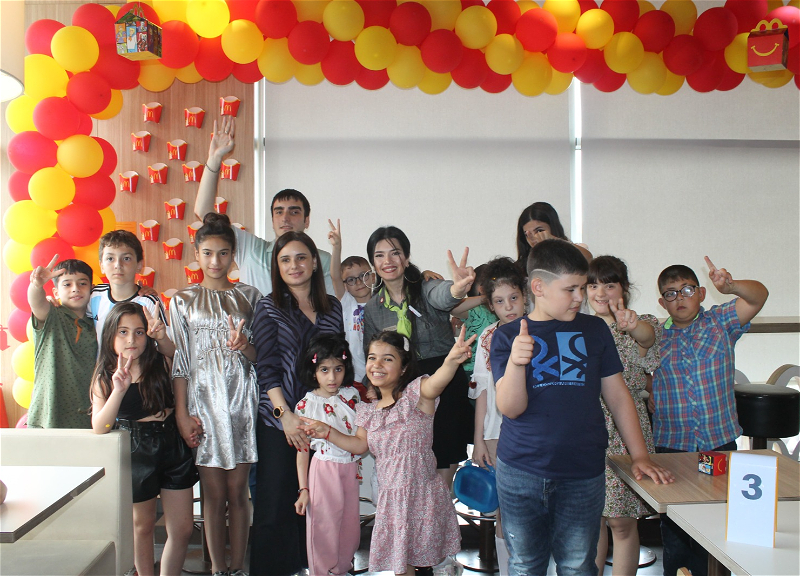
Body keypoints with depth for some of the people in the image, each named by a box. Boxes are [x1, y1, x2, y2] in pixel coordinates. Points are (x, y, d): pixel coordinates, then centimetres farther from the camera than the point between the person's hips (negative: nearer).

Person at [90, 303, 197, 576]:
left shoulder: (161, 364, -3)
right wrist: (119, 389, -28)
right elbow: (99, 428, -15)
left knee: (183, 529, 4)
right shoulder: (105, 377, -6)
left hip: (173, 447, 1)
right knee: (143, 525, 17)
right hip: (137, 453, -1)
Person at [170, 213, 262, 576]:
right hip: (203, 400, 0)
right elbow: (179, 361, 4)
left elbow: (261, 355, 8)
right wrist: (182, 413, -3)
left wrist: (244, 346, -14)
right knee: (213, 492, 2)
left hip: (241, 400, 1)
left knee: (237, 490, 4)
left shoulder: (249, 296, 8)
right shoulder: (183, 300, 6)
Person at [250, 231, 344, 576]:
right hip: (278, 419, -3)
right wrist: (285, 414, -14)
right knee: (276, 501, 1)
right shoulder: (269, 308, 0)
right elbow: (267, 368, -6)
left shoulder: (332, 307, 10)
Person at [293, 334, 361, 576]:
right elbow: (302, 449, -5)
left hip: (350, 468, 4)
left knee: (350, 523, 13)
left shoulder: (351, 395, 0)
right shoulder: (307, 405, -9)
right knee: (324, 525, 3)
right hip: (324, 469, -4)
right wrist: (303, 489, -5)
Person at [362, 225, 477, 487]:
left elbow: (442, 296, -32)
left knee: (443, 477, 5)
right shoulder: (372, 309, 6)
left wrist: (458, 288, -55)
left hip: (447, 389, -2)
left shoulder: (426, 290, -7)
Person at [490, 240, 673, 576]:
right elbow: (511, 408, -8)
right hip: (520, 473, -1)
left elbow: (617, 396, 10)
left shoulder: (594, 330, 7)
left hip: (584, 474, 1)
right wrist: (515, 362, -26)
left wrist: (639, 456, 6)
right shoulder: (507, 336, 1)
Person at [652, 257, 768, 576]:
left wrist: (729, 286, -33)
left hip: (720, 445, -1)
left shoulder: (720, 322, 4)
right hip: (671, 447, 1)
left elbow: (758, 296, -13)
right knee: (674, 532, 7)